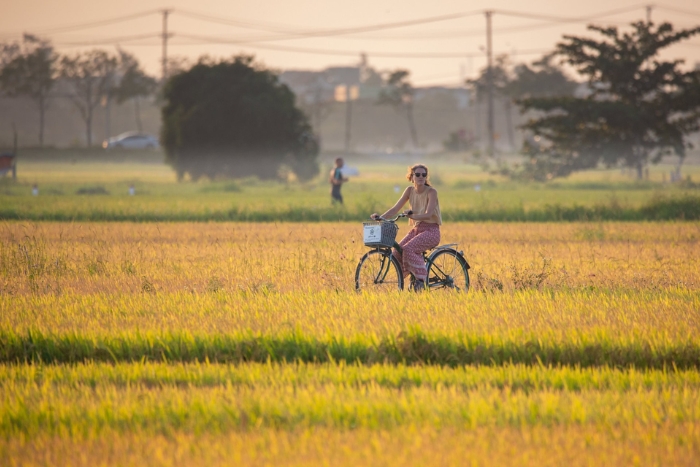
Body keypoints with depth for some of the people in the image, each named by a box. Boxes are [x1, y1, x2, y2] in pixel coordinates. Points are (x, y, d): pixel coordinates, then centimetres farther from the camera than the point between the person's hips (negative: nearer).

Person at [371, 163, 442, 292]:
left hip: (430, 231, -6)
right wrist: (381, 217, -13)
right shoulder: (410, 190, 5)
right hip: (416, 229, 6)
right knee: (396, 252, -16)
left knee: (408, 249, -29)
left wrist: (413, 215, -38)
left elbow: (428, 214, -23)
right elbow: (396, 208, 2)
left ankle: (421, 278, -19)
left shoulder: (431, 192, -11)